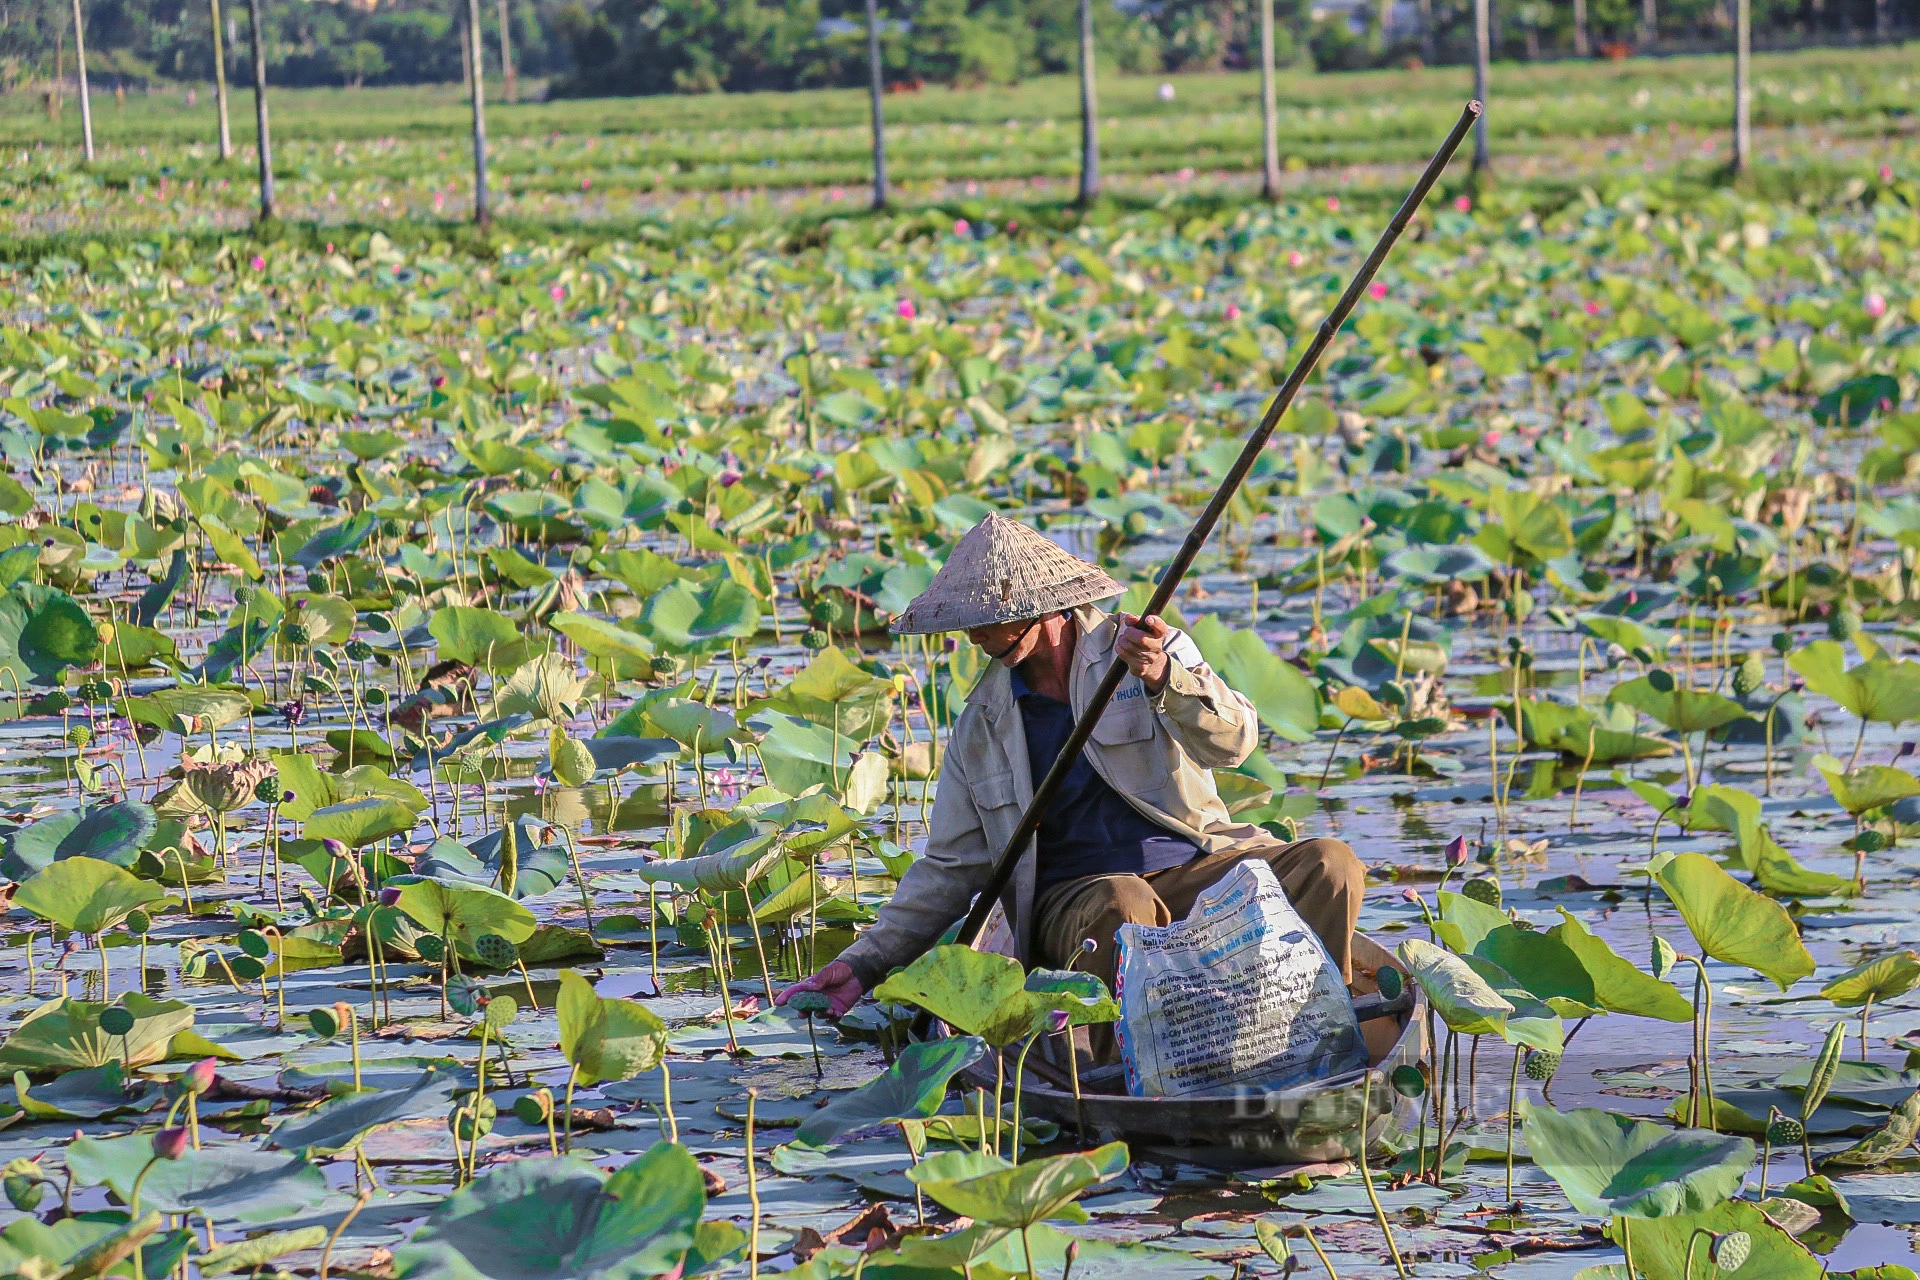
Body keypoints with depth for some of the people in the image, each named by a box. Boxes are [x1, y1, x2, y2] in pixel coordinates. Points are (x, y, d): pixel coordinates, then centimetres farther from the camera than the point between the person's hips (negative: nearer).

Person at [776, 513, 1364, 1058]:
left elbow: (1233, 742, -12)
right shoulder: (982, 725, 11)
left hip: (1194, 864, 0)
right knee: (1123, 906, -38)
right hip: (1074, 895, 0)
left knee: (1330, 866, -27)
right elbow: (949, 869, 13)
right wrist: (864, 963, 4)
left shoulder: (1148, 647, 4)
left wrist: (1165, 679, -32)